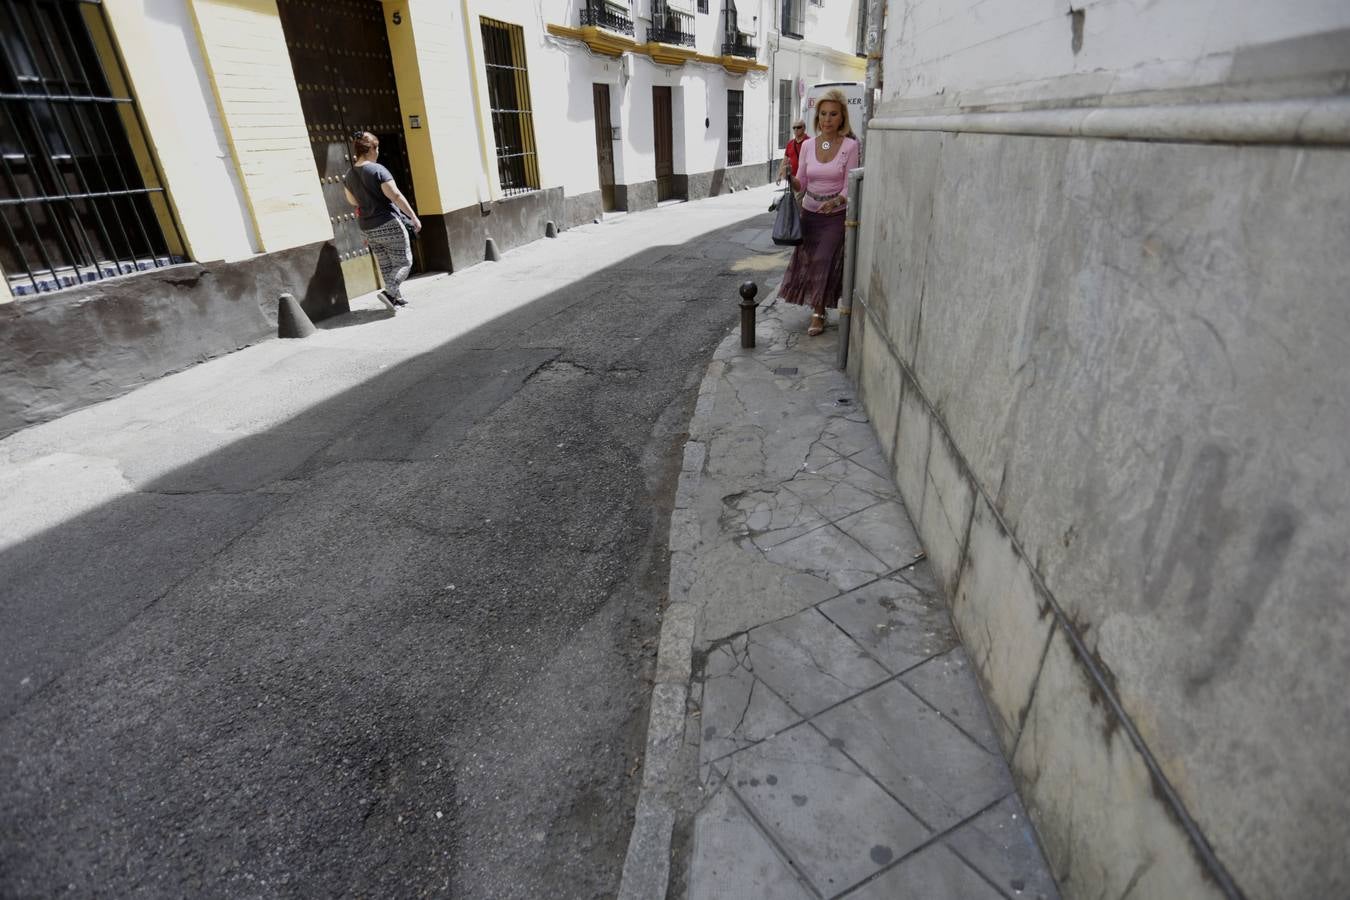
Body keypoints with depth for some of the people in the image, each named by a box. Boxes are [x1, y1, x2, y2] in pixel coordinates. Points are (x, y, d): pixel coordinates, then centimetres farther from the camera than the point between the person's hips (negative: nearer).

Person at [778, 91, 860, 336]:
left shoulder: (850, 146, -7)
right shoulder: (807, 145, 3)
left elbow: (849, 187, -10)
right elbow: (801, 185, 6)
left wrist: (836, 201, -30)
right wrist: (789, 177, -15)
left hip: (835, 216, -4)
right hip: (809, 213, 4)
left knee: (825, 261, -6)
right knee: (807, 259, 8)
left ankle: (819, 313, 5)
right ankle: (818, 307, 28)